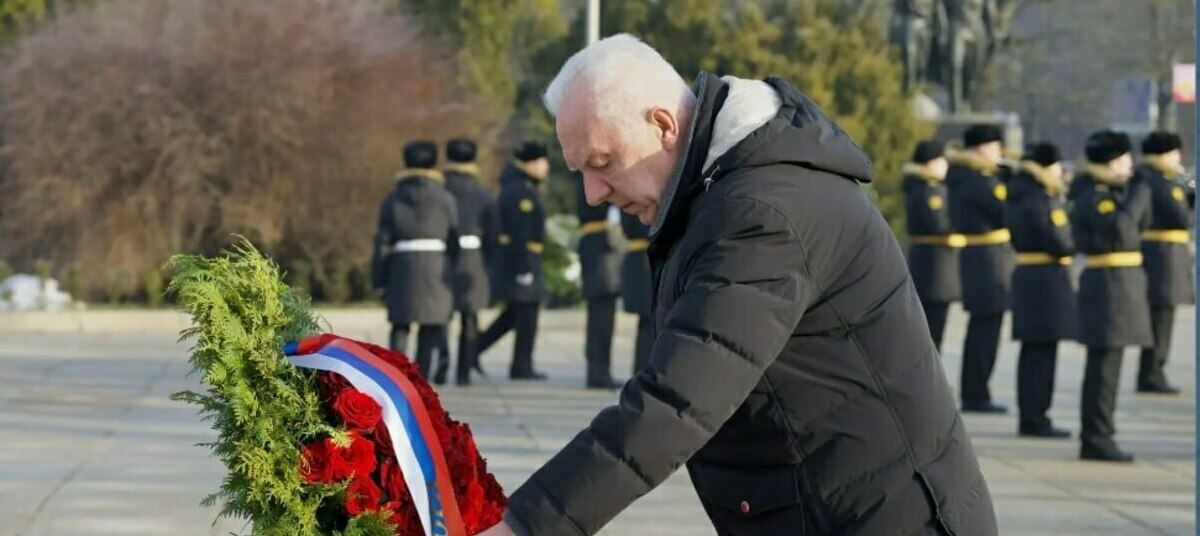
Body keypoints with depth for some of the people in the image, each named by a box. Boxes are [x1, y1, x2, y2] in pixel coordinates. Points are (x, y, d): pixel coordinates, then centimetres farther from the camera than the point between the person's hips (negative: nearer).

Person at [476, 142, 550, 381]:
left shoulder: (513, 187, 15)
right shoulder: (523, 193, -17)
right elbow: (521, 233, -23)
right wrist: (524, 269, -24)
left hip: (509, 259, 10)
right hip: (521, 260, -10)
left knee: (514, 313, 16)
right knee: (527, 314, -2)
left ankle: (475, 346, 13)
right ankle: (522, 367, 4)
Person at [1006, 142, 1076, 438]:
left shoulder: (1019, 197, 12)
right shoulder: (1038, 201, -18)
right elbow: (1059, 244, -20)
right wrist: (1073, 245, 1)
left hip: (1026, 277, 10)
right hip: (1047, 280, -10)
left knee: (1034, 351, 14)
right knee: (1042, 350, -6)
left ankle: (1030, 417, 20)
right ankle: (1035, 419, -4)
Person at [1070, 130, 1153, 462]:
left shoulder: (1115, 192, 14)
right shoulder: (1091, 198, -14)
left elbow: (1141, 225, 17)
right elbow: (1119, 229, -29)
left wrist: (1139, 197, 2)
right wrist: (1137, 196, -16)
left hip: (1124, 281, 10)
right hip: (1108, 282, -10)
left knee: (1104, 364, 12)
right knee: (1104, 363, -8)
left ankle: (1095, 439, 17)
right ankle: (1097, 439, -6)